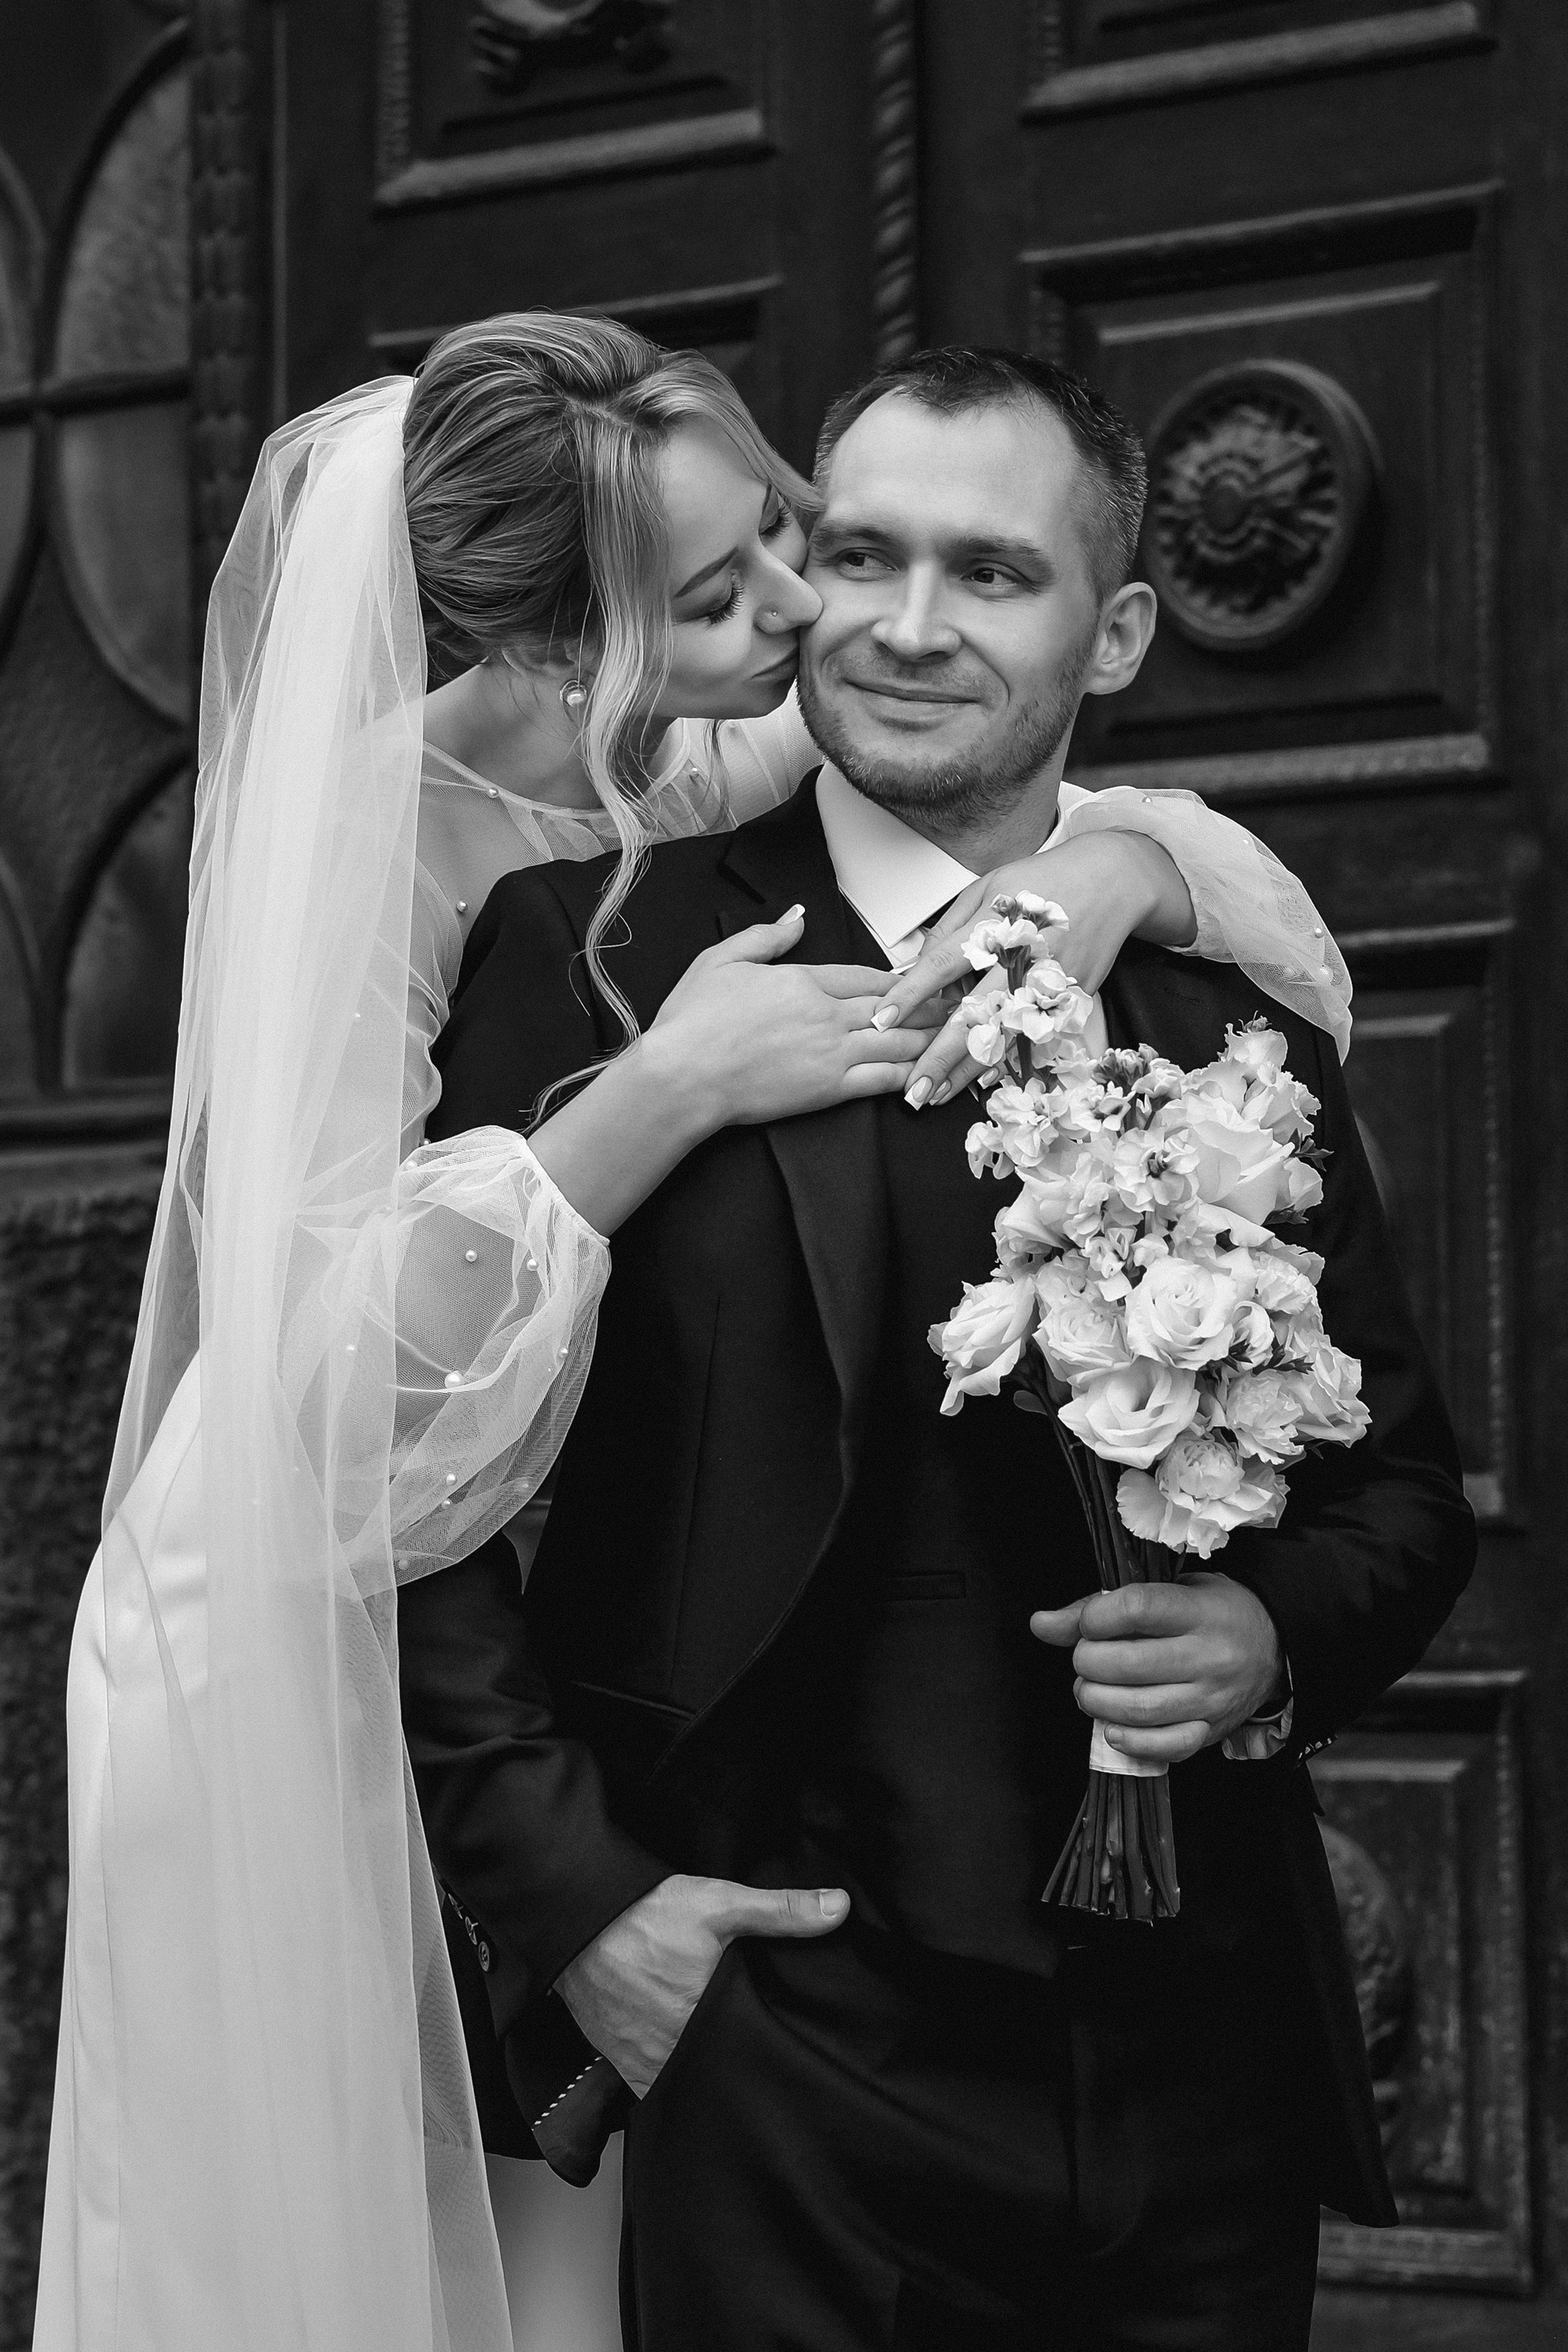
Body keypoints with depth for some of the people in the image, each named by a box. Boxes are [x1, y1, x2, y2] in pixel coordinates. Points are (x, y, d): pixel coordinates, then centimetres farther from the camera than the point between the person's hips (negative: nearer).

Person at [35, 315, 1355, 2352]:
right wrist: (670, 1089, -37)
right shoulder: (381, 839, -22)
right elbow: (340, 1365, -31)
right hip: (318, 1638, -4)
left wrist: (1112, 872, -24)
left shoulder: (737, 764, -9)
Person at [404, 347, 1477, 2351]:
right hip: (787, 2070, -3)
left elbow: (1400, 1484, 15)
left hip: (1209, 2057, 4)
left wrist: (1275, 1639, -6)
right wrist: (570, 1898, -9)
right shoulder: (594, 950, -2)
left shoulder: (1231, 1005, 9)